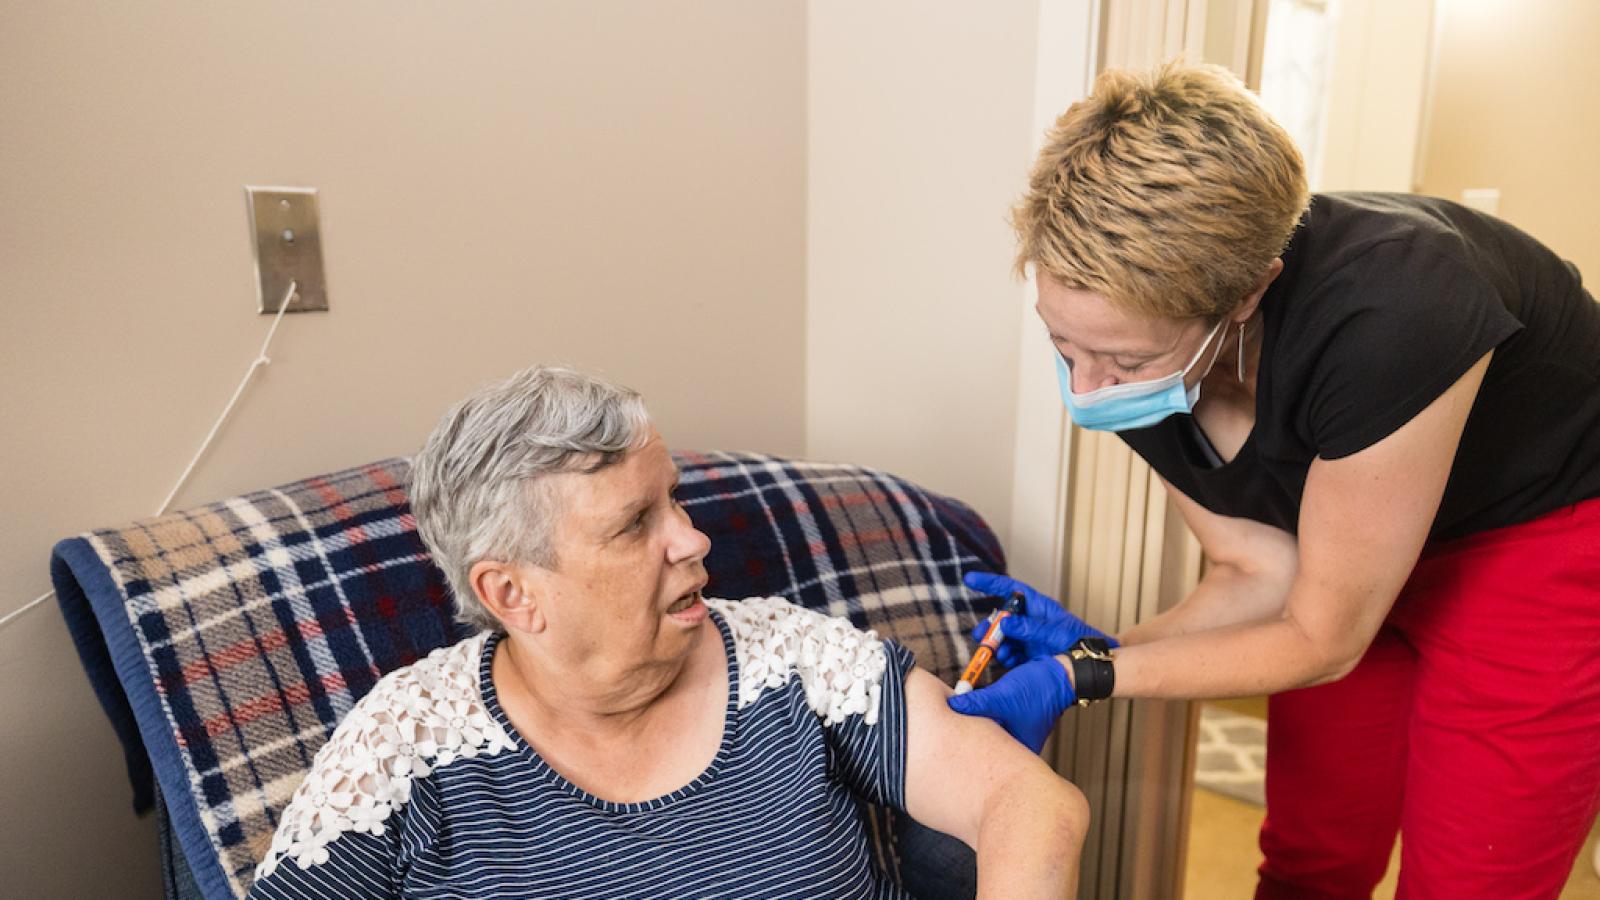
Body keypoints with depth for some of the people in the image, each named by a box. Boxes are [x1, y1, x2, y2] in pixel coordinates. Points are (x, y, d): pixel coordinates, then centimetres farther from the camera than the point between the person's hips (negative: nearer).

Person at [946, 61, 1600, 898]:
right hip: (1343, 558, 5)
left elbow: (1322, 638, -26)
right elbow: (1260, 573, -9)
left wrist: (1083, 677, -28)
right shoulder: (1125, 338, -19)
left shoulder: (1382, 315, -39)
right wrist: (1094, 645, -23)